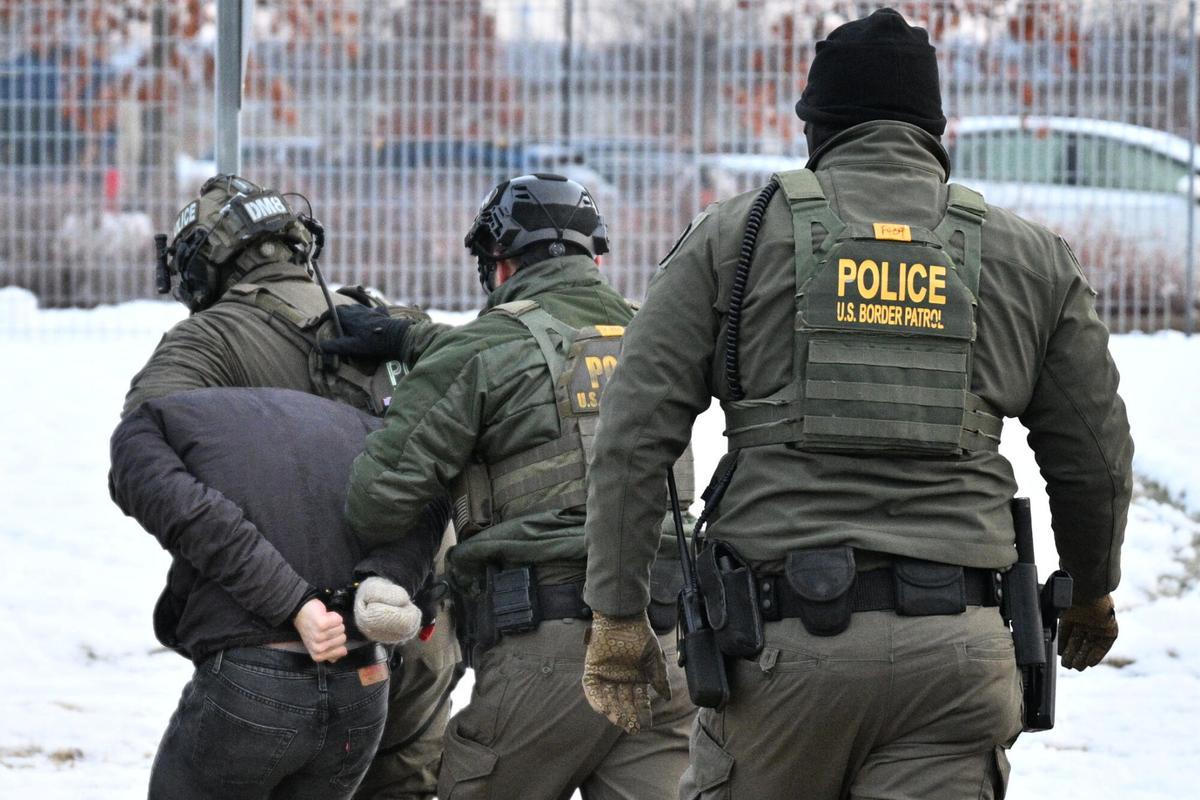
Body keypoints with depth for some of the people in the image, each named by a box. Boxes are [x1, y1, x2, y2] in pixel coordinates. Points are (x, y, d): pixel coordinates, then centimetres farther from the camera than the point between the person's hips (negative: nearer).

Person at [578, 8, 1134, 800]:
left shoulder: (735, 236, 7)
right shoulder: (1031, 257, 12)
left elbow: (634, 436, 1)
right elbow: (1095, 458, 17)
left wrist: (618, 612, 6)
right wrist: (1093, 590, 34)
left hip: (783, 636, -1)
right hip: (954, 645, 1)